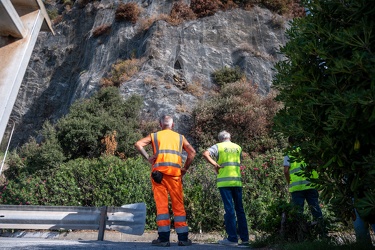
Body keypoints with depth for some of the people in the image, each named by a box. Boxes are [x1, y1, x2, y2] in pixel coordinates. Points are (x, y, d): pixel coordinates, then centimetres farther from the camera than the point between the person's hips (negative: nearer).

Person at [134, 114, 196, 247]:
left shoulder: (154, 135, 14)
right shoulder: (180, 137, 17)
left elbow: (138, 144, 0)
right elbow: (192, 152, 8)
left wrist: (147, 158, 1)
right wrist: (185, 168, 11)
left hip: (159, 171, -1)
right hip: (175, 172, 1)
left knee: (161, 204, 1)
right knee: (178, 204, 6)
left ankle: (164, 238, 1)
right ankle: (183, 238, 8)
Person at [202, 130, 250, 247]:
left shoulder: (218, 146, 4)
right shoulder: (238, 147, 17)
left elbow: (205, 154, -11)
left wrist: (216, 165, -7)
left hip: (224, 181, -4)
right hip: (237, 181, 4)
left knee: (229, 209, -1)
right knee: (240, 209, 10)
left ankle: (232, 238, 2)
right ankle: (244, 238, 14)